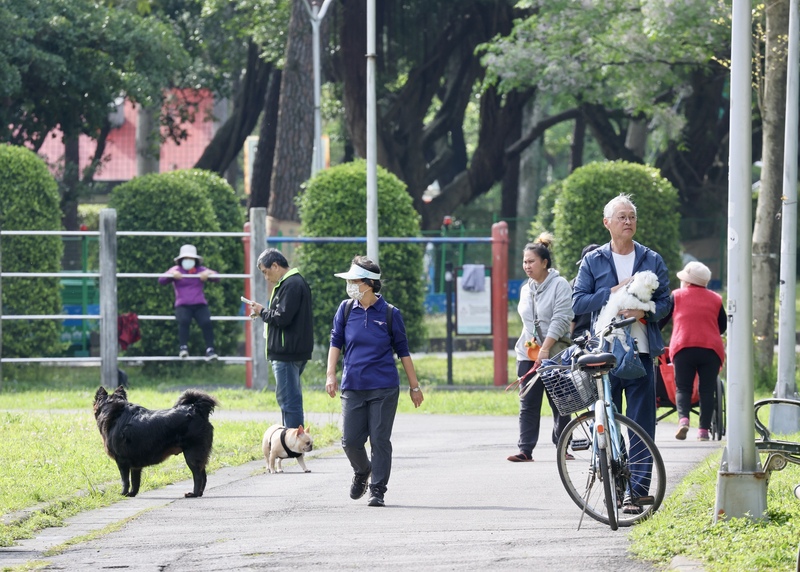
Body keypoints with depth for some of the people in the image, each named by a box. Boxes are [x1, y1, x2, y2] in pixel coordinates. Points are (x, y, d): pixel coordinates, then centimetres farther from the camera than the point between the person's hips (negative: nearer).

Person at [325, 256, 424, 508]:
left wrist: (414, 386, 9)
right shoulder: (346, 310, 5)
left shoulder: (390, 314, -1)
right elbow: (336, 343, 8)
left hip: (384, 389, -2)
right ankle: (361, 472, 31)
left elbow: (402, 351, 6)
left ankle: (377, 489, 7)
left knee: (380, 440, -3)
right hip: (352, 388, 3)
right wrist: (331, 375, -5)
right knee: (350, 440, 1)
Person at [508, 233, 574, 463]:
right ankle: (525, 450, -5)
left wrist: (545, 348, -19)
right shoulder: (526, 289, 13)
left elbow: (561, 319, -14)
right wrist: (529, 342, 8)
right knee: (528, 405, -2)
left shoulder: (559, 285, -7)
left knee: (560, 404, 3)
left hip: (555, 355, -5)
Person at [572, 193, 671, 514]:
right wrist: (612, 293, -11)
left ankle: (636, 491, -4)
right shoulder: (593, 261, 8)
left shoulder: (652, 261, 10)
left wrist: (645, 311, -14)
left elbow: (665, 301, 7)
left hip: (641, 352, 0)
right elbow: (578, 301, 1)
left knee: (642, 425, -5)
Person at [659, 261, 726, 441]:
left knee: (682, 387, 3)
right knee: (707, 390, 6)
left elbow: (660, 320, 11)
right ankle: (704, 429, 0)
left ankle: (683, 418, -22)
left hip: (683, 348, -2)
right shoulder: (715, 299, 15)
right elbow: (723, 326, 21)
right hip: (711, 349, 2)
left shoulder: (676, 296, 9)